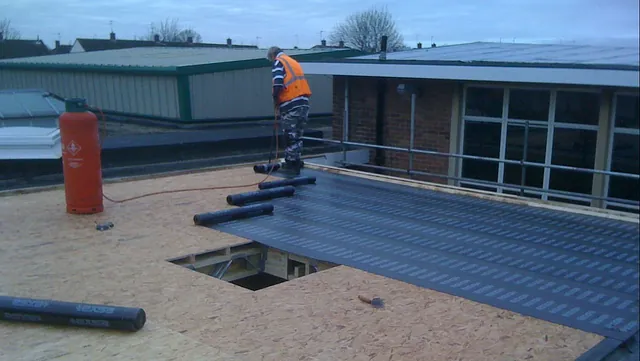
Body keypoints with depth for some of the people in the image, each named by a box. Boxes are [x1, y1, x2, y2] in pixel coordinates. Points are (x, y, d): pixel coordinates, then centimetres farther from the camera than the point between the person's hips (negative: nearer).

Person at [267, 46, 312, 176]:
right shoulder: (294, 62, 25)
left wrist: (276, 101, -1)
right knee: (297, 135, 15)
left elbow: (278, 84, -15)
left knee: (290, 135, -1)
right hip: (304, 102, 8)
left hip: (291, 105, -8)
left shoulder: (279, 62, 0)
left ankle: (291, 164, 3)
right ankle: (295, 162, 22)